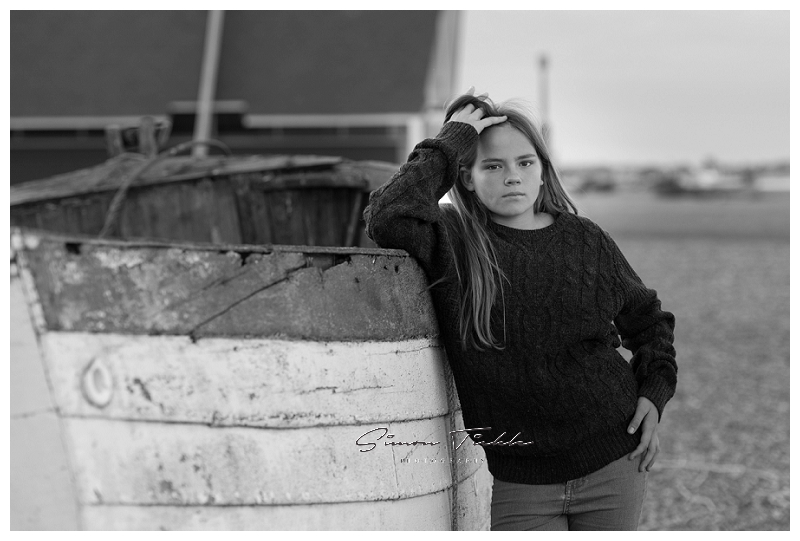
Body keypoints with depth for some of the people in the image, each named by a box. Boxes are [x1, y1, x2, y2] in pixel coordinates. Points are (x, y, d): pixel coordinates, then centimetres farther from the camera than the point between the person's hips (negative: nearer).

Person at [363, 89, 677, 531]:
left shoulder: (585, 241, 2)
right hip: (514, 482, -2)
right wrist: (450, 144, -17)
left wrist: (654, 393, 4)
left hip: (611, 466, 3)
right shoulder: (454, 241, -5)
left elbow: (646, 318, 18)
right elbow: (388, 219, -27)